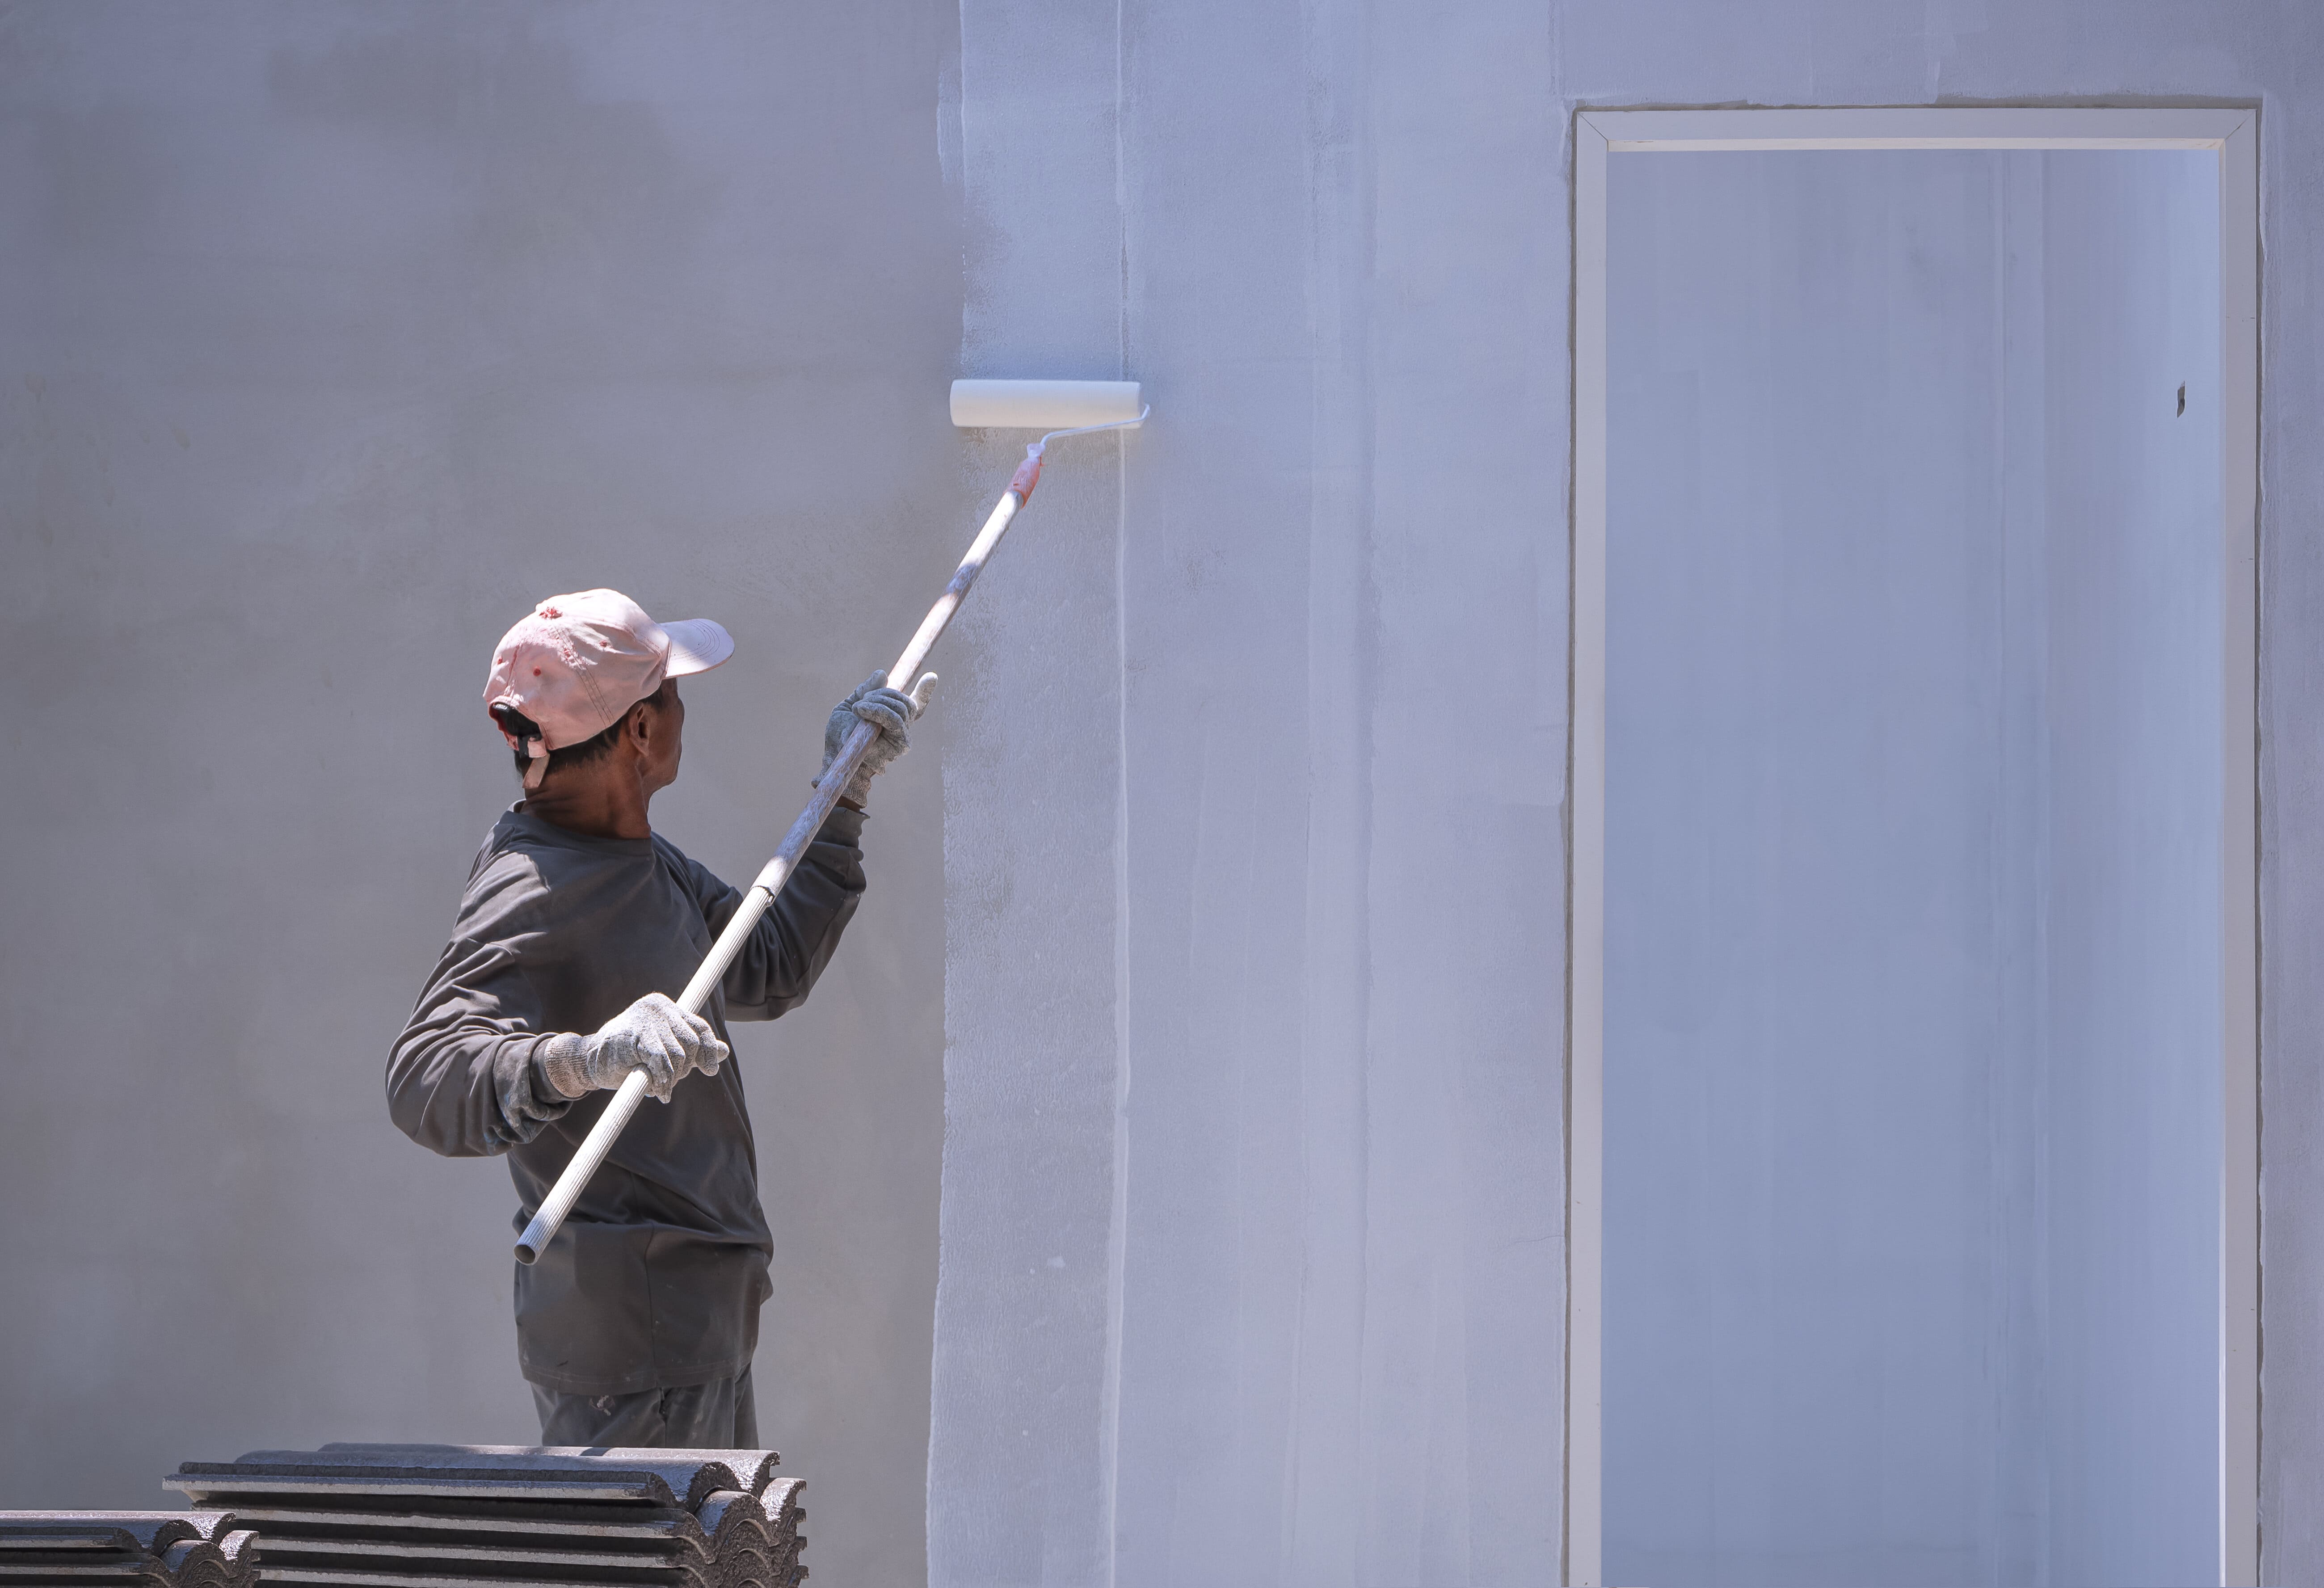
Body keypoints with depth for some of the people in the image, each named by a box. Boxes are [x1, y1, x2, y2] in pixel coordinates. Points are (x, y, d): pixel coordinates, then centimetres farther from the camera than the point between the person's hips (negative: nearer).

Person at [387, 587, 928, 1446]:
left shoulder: (644, 860, 13)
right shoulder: (530, 894, -19)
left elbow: (769, 971, 27)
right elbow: (425, 1077, -33)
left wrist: (844, 796, 22)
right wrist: (581, 1060, -51)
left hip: (700, 1316, 10)